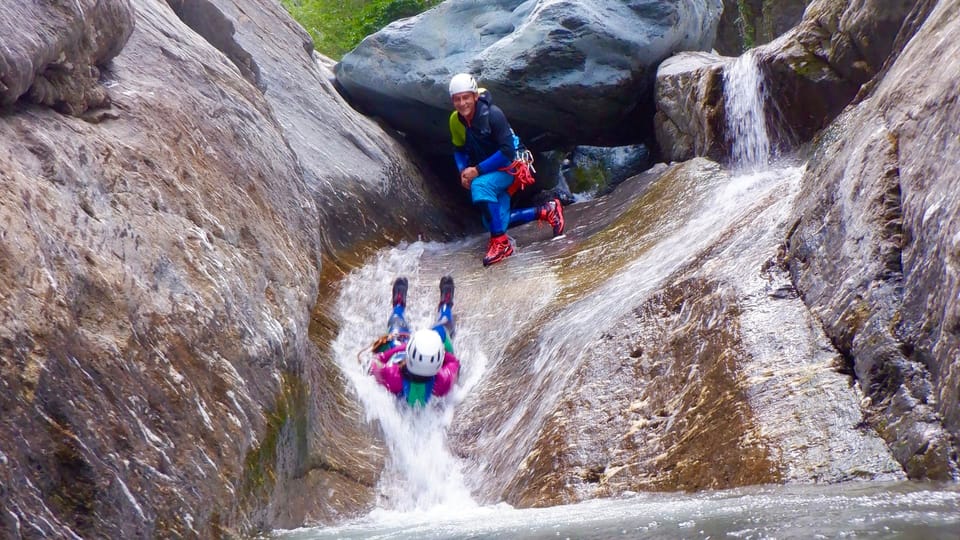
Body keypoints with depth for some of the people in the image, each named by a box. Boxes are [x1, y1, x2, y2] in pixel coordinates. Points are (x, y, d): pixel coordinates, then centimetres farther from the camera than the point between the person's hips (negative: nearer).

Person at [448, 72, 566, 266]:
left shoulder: (492, 114, -26)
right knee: (496, 222, 5)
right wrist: (463, 171, -12)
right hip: (486, 172, 7)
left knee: (480, 185, -36)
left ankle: (501, 243, -29)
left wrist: (477, 170, -29)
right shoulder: (455, 120, -8)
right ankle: (547, 211, 23)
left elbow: (507, 151, -28)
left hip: (509, 165, -7)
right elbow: (459, 150, 8)